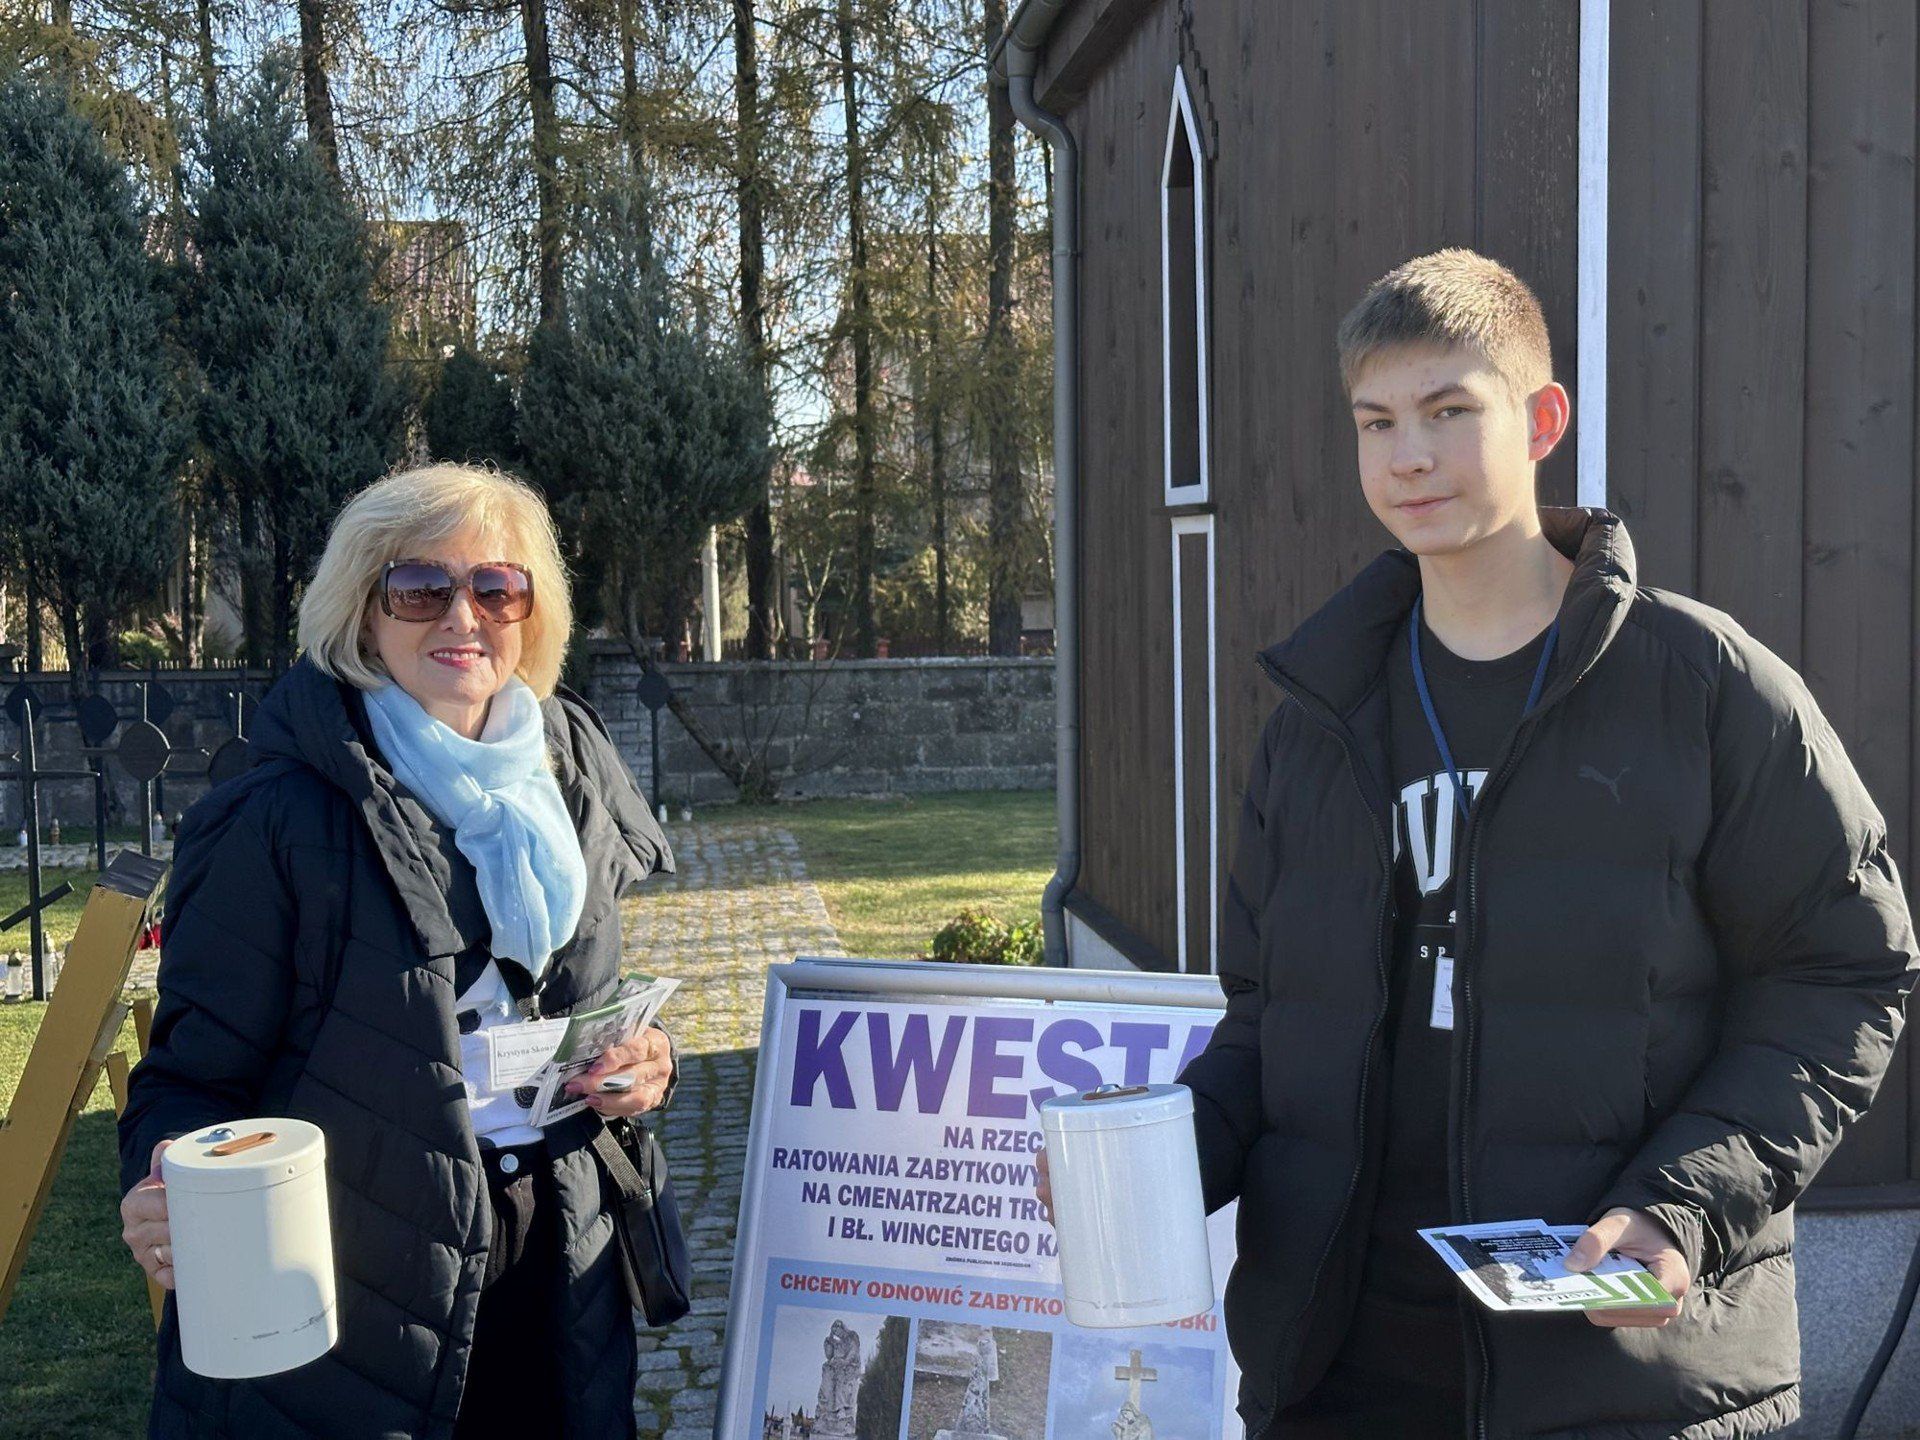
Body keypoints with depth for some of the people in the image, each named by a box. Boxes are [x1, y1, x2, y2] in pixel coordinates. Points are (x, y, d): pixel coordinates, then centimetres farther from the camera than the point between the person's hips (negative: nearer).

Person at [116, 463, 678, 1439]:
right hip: (345, 1293, -5)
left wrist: (640, 1066, -4)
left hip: (552, 1269, 5)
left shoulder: (573, 787, 3)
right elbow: (193, 1073, -11)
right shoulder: (281, 820, -15)